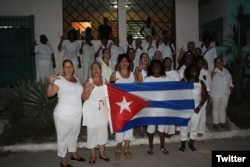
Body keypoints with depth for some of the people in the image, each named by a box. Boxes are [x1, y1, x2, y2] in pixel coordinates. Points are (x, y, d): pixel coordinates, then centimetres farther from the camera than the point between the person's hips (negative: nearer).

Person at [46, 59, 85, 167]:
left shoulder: (76, 79, 9)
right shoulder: (59, 80, -13)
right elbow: (49, 94, -23)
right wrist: (51, 82, -38)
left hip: (77, 114, 7)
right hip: (64, 114, -7)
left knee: (74, 134, 22)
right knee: (63, 136, 5)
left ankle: (73, 154, 41)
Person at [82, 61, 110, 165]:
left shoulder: (105, 81, 6)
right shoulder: (88, 82, -6)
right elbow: (84, 98, -10)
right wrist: (90, 89, -24)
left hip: (102, 109, 4)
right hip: (91, 110, -4)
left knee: (103, 130, 9)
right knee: (92, 131, 2)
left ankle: (102, 153, 24)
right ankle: (92, 155, 16)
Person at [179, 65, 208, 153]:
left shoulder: (200, 83, 0)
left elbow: (204, 96, 0)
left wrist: (199, 107, -7)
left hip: (196, 109, 2)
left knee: (194, 128, 12)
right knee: (184, 127, 4)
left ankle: (191, 144, 30)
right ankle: (183, 145, 20)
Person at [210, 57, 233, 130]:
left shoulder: (226, 71, 8)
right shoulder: (214, 72, -8)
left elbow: (230, 81, 17)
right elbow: (210, 82, -13)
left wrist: (231, 88, 8)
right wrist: (212, 76, -28)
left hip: (226, 93, 5)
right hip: (216, 94, -5)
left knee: (223, 108, 15)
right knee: (216, 108, 5)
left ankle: (222, 122, 28)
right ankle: (216, 123, 16)